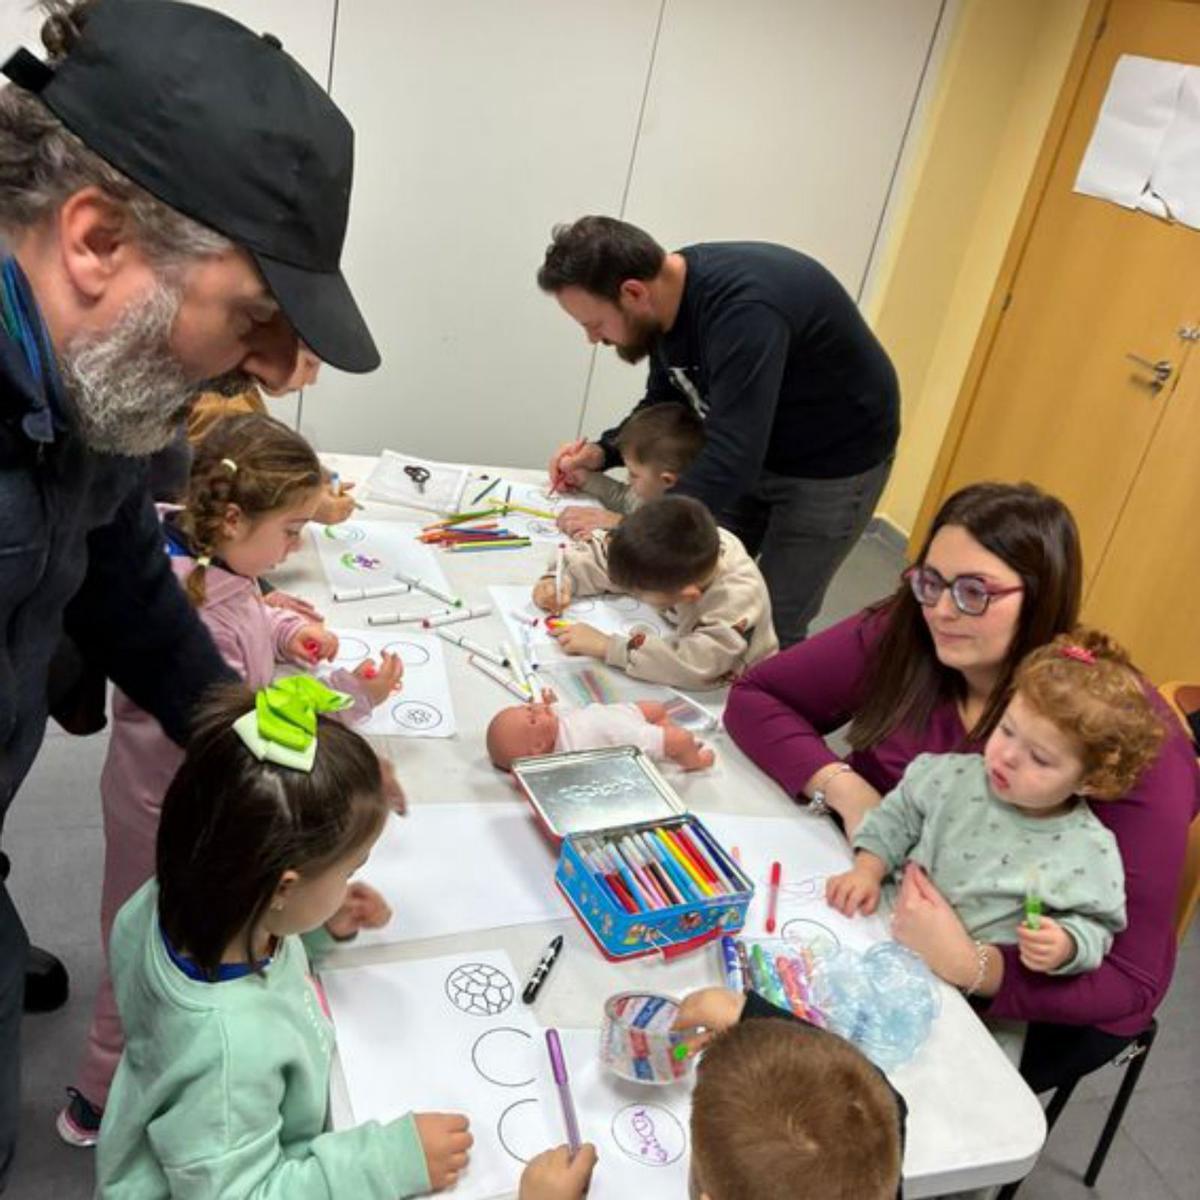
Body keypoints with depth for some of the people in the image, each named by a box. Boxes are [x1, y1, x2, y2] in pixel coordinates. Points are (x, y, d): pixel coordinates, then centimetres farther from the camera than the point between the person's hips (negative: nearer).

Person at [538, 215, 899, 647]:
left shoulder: (743, 308, -36)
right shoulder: (668, 297, -9)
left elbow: (731, 460, -39)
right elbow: (665, 403, 6)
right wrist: (602, 452, -9)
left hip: (832, 463, -7)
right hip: (755, 450, 8)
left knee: (770, 630, -2)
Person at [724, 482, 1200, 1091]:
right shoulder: (901, 636, -14)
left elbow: (1132, 980, -22)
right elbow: (754, 697, -5)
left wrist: (969, 966, -38)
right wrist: (844, 790, -21)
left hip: (1015, 1000, -4)